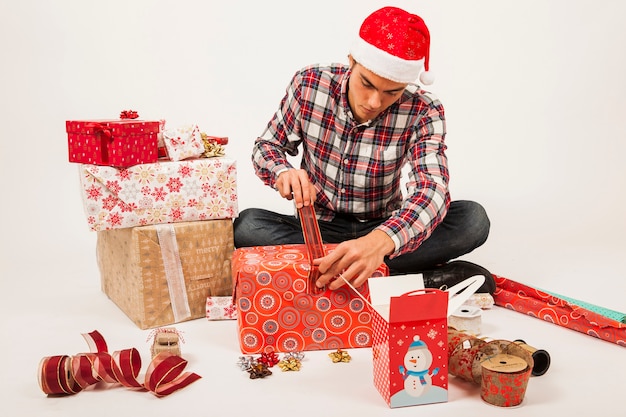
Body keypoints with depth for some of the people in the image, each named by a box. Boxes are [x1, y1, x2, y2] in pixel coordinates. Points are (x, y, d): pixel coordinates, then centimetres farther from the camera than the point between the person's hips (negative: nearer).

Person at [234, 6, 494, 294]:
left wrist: (379, 242, -52)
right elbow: (267, 145, -1)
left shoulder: (423, 112, -17)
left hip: (383, 229, -1)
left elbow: (432, 190, -31)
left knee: (473, 219, -25)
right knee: (246, 225, -29)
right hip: (319, 228, 1)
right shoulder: (309, 84, -13)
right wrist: (283, 172, -27)